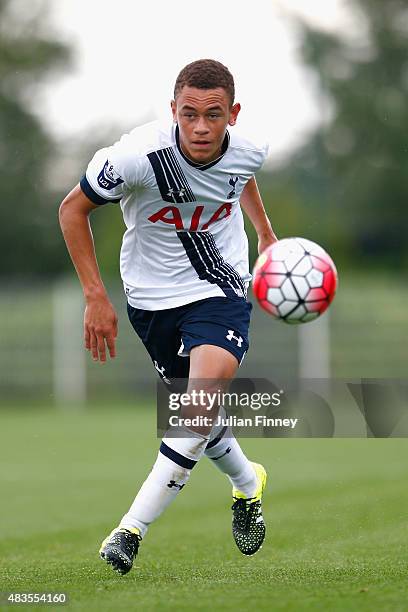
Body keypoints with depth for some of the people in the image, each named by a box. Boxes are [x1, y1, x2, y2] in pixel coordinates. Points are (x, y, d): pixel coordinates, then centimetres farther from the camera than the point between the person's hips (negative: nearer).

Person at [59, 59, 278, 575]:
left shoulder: (246, 152, -15)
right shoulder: (139, 155, -26)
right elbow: (73, 209, -12)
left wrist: (265, 233, 20)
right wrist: (95, 297, -14)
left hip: (221, 291, 0)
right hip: (152, 298, 0)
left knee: (202, 409, -21)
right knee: (193, 416, 12)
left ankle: (132, 527, -14)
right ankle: (247, 484, 44)